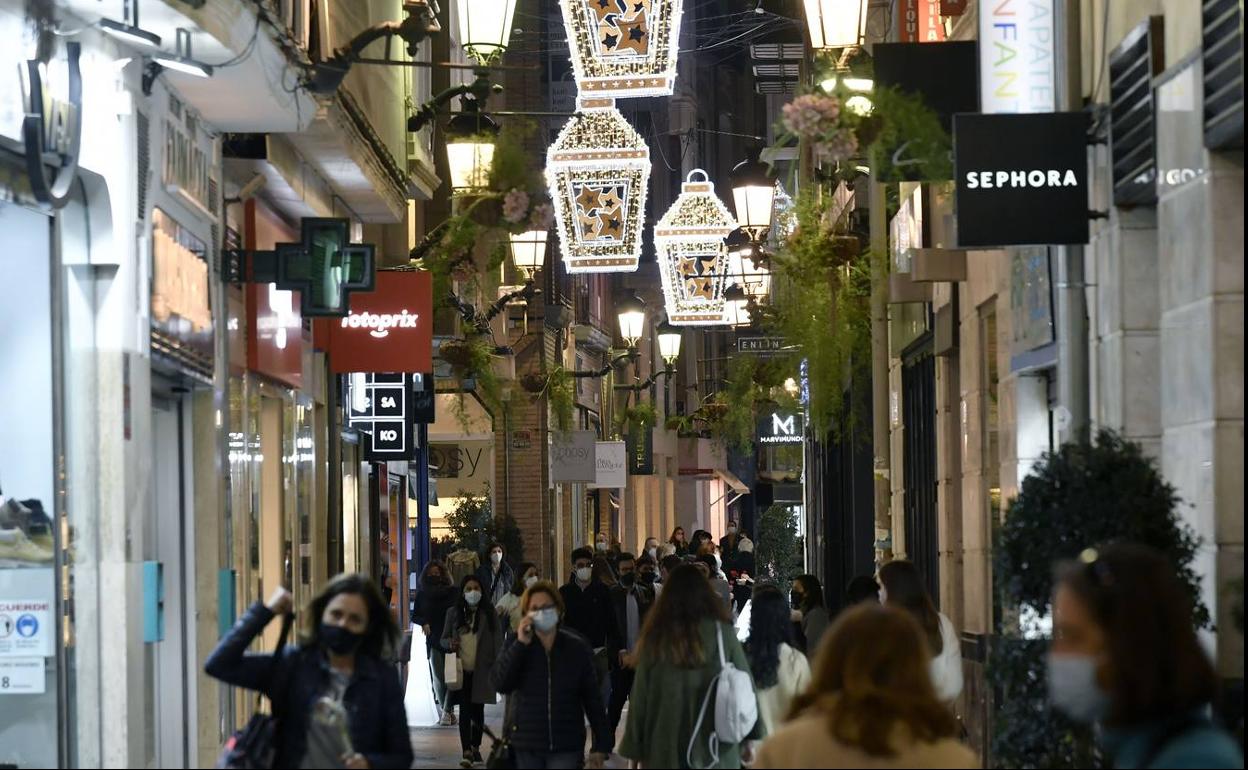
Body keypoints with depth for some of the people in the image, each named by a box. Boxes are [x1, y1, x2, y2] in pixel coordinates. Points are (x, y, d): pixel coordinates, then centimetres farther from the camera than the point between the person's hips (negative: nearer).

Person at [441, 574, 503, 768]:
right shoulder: (453, 613, 7)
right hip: (461, 670, 0)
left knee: (478, 710, 10)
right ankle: (467, 753, -10)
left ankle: (476, 747, 27)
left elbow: (498, 641, 0)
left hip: (481, 670, 0)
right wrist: (450, 644, -11)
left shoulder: (489, 614, 3)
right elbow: (444, 639, 13)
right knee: (464, 710, -6)